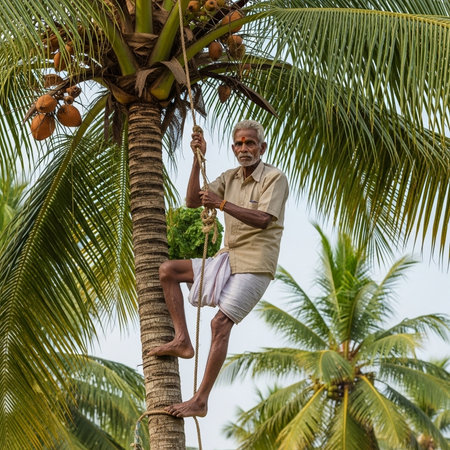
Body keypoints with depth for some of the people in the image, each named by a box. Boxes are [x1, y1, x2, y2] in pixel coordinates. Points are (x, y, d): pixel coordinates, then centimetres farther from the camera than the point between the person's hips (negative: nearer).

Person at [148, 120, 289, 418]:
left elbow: (263, 219, -21)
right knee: (168, 270, 0)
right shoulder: (230, 178, 12)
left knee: (221, 322, -19)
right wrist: (198, 160, -3)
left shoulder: (275, 178, -7)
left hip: (256, 264, -7)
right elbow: (192, 201, 5)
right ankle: (182, 340, -4)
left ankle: (201, 400, -18)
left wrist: (222, 204, -27)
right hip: (229, 258, 8)